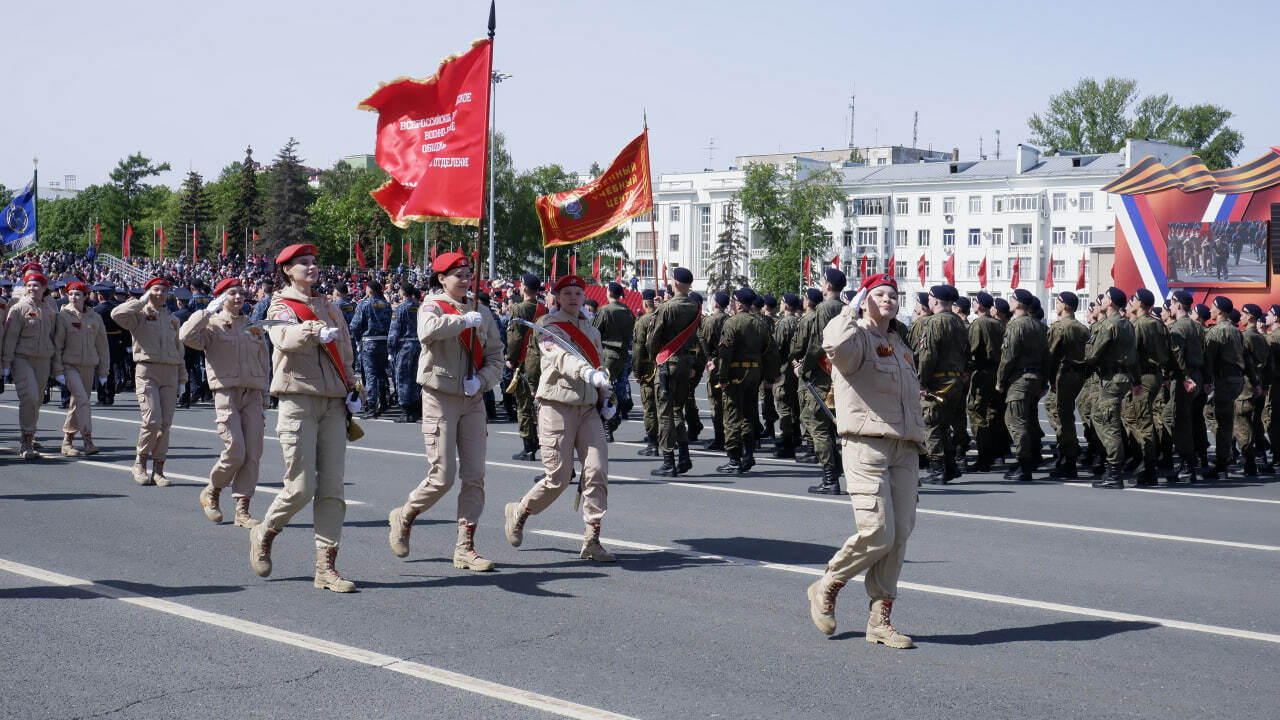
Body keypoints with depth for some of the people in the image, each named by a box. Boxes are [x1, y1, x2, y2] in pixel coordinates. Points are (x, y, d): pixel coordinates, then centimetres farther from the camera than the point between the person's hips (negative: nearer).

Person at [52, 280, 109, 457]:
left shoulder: (95, 318, 8)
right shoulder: (63, 316, -2)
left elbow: (102, 346, 13)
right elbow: (57, 345, -3)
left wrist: (103, 372, 12)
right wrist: (58, 371, -8)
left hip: (88, 367, 4)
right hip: (70, 366, -4)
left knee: (77, 403, 10)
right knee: (82, 400, -20)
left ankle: (67, 440, 22)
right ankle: (88, 439, -22)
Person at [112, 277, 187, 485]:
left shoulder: (172, 319, 20)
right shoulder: (139, 316, 5)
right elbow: (117, 314, -16)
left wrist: (182, 379, 18)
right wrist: (141, 302, -6)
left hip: (170, 373, 5)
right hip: (147, 371, -4)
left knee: (166, 423, 0)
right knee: (152, 419, -16)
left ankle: (158, 470, 5)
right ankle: (140, 463, 4)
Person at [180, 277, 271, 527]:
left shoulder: (254, 327, 17)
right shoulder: (212, 326, 3)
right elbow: (186, 336, -18)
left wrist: (264, 404, 17)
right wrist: (207, 312, -14)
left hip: (253, 395, 4)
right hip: (227, 394, -4)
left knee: (253, 455, -2)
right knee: (235, 453, -12)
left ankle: (242, 510, 4)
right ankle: (210, 493, 14)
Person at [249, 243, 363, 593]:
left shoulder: (330, 308, 18)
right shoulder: (281, 307, 0)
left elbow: (345, 353, 25)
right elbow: (286, 340, -22)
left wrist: (352, 388, 10)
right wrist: (315, 333, -42)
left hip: (333, 404, 5)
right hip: (298, 401, -5)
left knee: (332, 488, -1)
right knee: (301, 488, -7)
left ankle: (326, 566, 3)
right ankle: (263, 534, 21)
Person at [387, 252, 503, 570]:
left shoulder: (481, 314, 11)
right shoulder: (432, 306, -4)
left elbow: (495, 357, 8)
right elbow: (429, 331, -28)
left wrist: (481, 380, -9)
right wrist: (465, 320, -23)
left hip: (473, 400, 5)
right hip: (440, 398, -5)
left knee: (475, 475, 1)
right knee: (443, 476, -7)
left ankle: (465, 547, 9)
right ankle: (404, 517, 21)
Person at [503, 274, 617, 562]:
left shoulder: (591, 330, 17)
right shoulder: (549, 326, -6)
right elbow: (561, 357, -25)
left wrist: (606, 400, 11)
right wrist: (588, 372, -44)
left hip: (588, 408, 6)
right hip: (557, 405, -6)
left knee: (597, 471, -7)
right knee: (558, 478, -4)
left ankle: (591, 541, -1)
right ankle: (518, 512, 23)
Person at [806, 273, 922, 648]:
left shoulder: (901, 347, 25)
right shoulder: (858, 339, -2)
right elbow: (835, 345, -29)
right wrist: (852, 311, -10)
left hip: (904, 449, 8)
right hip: (866, 444, -8)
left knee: (899, 536, 2)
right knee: (877, 534, -15)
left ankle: (880, 619, 9)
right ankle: (827, 587, 10)